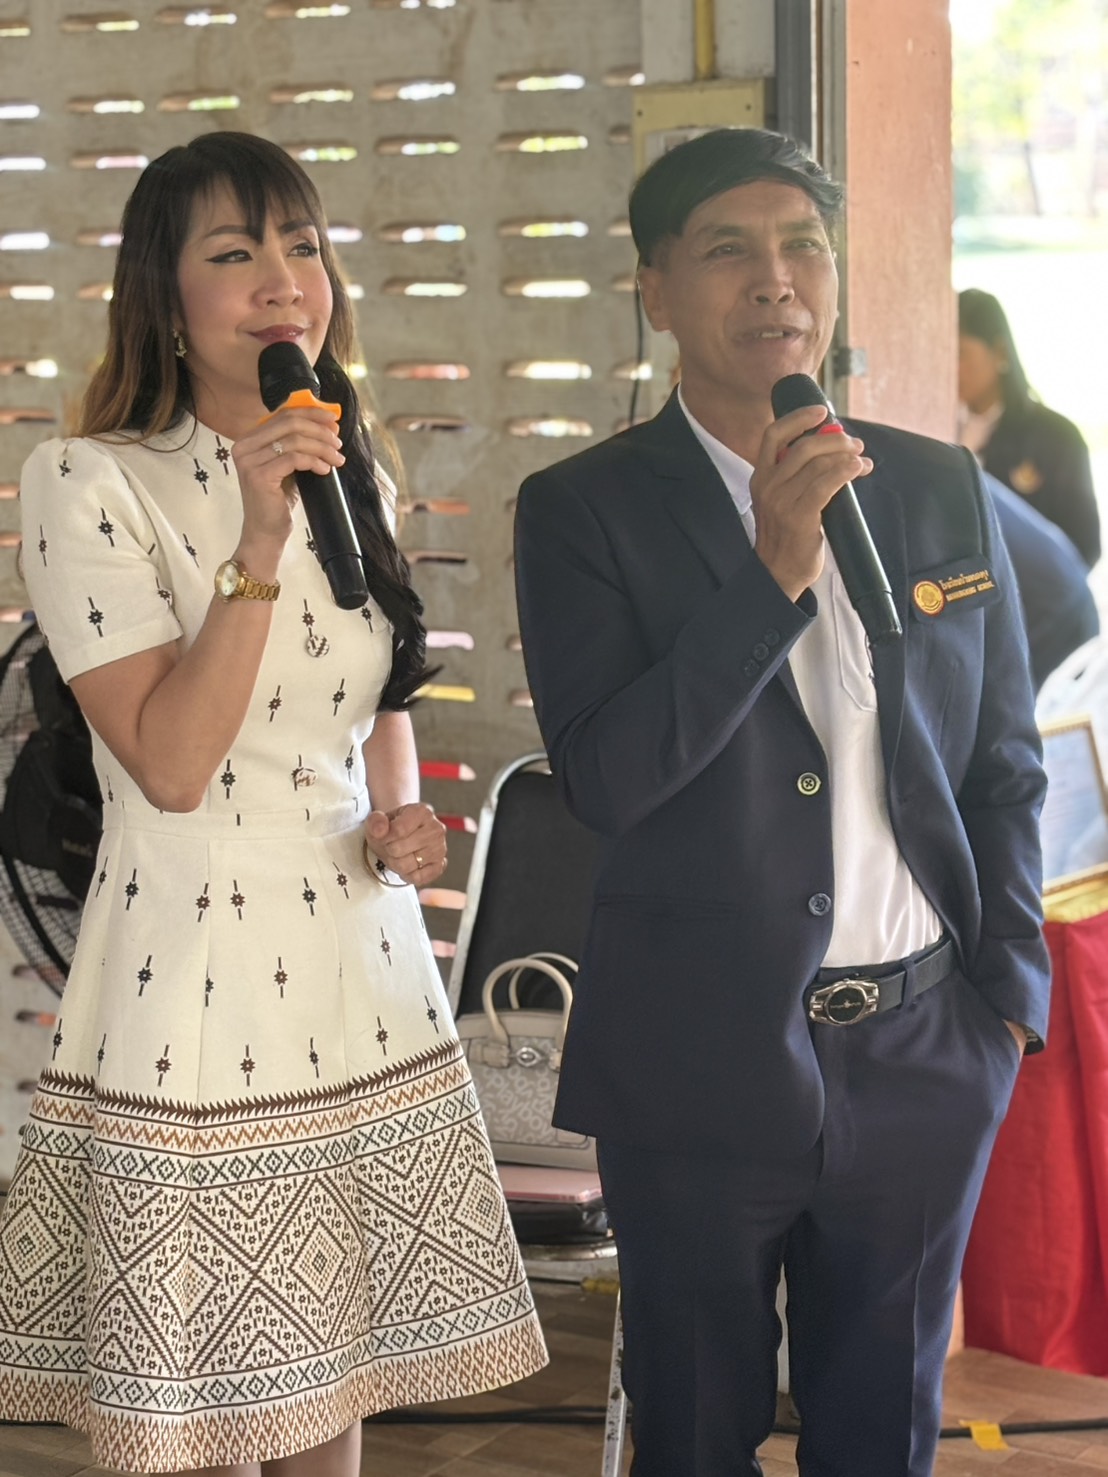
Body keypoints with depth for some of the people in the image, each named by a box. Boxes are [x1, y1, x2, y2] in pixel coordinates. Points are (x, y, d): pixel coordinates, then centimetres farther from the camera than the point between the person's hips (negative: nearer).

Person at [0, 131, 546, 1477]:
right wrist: (259, 543, -23)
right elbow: (169, 762, -17)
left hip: (362, 981, 6)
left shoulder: (357, 484, 10)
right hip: (192, 993, -6)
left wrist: (400, 816, 5)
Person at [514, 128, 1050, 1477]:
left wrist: (1009, 989, 2)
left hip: (926, 1057, 3)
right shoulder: (585, 509, -7)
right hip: (702, 1068, -3)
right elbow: (602, 781, -17)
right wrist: (775, 569, -23)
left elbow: (1005, 763, 11)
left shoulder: (939, 488, 4)